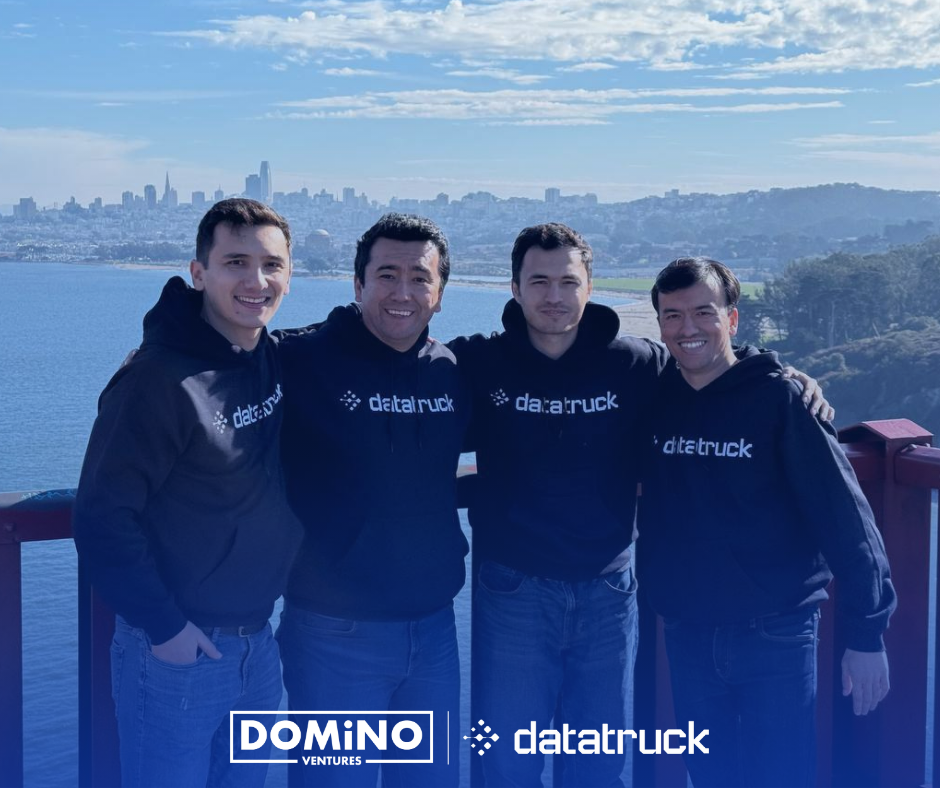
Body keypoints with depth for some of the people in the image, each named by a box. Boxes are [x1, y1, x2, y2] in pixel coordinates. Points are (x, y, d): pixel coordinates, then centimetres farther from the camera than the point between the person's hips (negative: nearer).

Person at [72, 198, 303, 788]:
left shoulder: (277, 359, 2)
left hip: (258, 644, 7)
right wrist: (163, 626, -16)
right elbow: (102, 517, -19)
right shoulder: (160, 379, -19)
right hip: (176, 650, -7)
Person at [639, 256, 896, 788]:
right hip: (688, 638, 4)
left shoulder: (781, 397, -11)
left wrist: (866, 633, -14)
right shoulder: (652, 398, 1)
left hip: (776, 635, -4)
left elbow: (843, 515, -12)